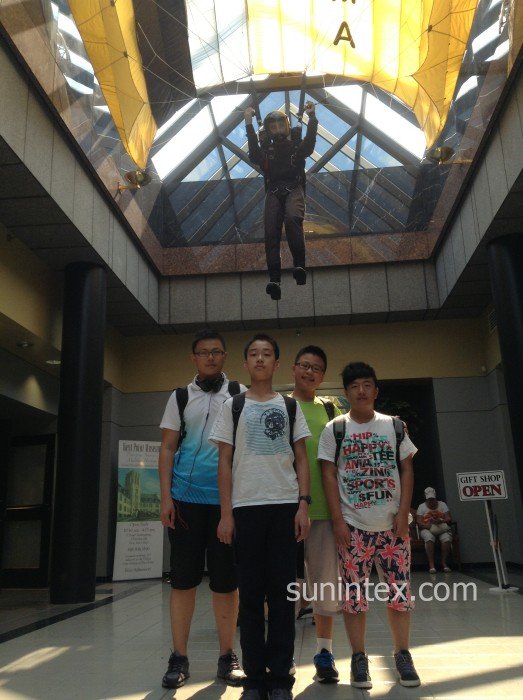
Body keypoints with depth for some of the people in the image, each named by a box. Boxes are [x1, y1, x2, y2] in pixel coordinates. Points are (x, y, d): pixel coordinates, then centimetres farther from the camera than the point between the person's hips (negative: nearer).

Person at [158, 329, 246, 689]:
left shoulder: (240, 395, 7)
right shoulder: (180, 397, 9)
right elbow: (168, 448, 7)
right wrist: (165, 496, -2)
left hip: (228, 498, 0)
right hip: (186, 497, 1)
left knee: (226, 579, 5)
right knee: (183, 578, 5)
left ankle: (227, 656, 18)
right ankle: (179, 657, 16)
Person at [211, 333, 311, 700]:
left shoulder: (290, 406, 10)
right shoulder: (233, 406, 8)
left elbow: (302, 459, 8)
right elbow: (225, 461, 5)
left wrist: (304, 504, -4)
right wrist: (225, 513, -3)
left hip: (285, 505, 0)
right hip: (246, 506, 0)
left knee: (282, 591, 3)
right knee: (251, 592, 5)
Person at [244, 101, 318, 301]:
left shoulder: (296, 144, 20)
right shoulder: (267, 148, 21)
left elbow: (309, 144, -3)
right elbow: (255, 156, -2)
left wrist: (312, 118, -12)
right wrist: (249, 125, -7)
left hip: (294, 189, -2)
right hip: (273, 192, 2)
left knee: (292, 218, -33)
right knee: (271, 232, -17)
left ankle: (299, 265, -36)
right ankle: (274, 279, -27)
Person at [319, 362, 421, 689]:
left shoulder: (394, 426, 5)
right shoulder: (334, 430, 0)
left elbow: (407, 469, 6)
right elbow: (329, 476, -2)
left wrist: (403, 513, -4)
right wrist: (337, 520, -8)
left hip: (393, 524, 2)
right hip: (353, 526, -1)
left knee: (400, 590, 5)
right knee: (354, 593, 3)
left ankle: (402, 654, 22)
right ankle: (359, 657, 18)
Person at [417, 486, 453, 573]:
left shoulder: (442, 505, 14)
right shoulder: (421, 507, 9)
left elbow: (449, 519, 3)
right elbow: (419, 522, -2)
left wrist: (440, 521, -19)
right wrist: (429, 526, -21)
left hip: (442, 529, 2)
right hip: (427, 530, -1)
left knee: (447, 537, -33)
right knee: (429, 537, -37)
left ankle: (444, 562, -20)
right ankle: (431, 564, -34)